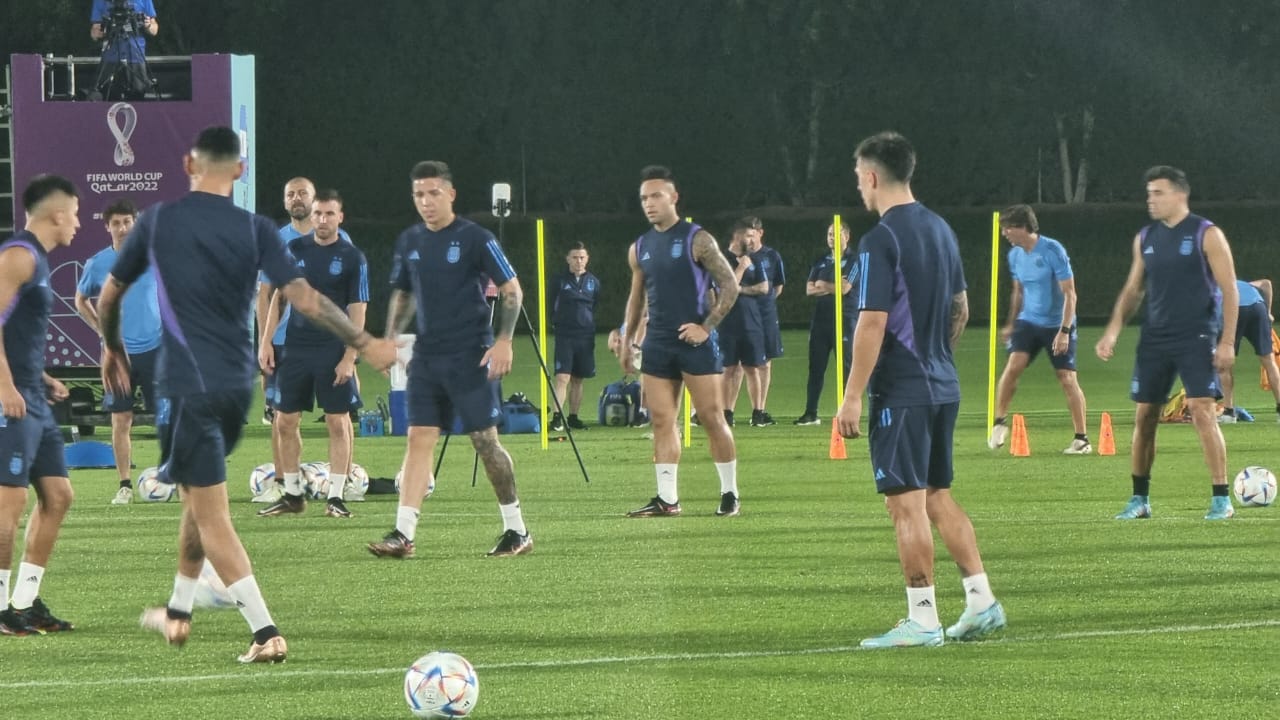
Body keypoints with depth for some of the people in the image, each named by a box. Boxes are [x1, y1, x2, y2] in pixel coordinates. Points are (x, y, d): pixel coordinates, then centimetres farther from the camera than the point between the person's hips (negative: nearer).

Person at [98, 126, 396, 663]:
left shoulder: (157, 222, -3)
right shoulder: (255, 230, -1)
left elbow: (109, 295, 9)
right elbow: (304, 298, -9)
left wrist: (112, 347, 27)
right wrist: (364, 343, -2)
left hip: (186, 383, -4)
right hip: (237, 383, 4)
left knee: (211, 516, -4)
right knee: (200, 496, 24)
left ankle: (265, 632, -15)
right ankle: (178, 613, 37)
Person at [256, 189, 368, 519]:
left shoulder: (351, 257, -3)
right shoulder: (295, 249, 6)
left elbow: (357, 312, -5)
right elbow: (278, 296, 11)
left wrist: (349, 358, -12)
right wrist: (266, 341, 3)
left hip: (333, 352, -3)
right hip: (295, 349, 3)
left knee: (338, 423, -2)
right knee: (285, 421, 4)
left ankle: (336, 496, 4)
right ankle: (293, 495, 14)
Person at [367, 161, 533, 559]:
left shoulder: (475, 239, -8)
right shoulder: (409, 242, 9)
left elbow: (512, 290, -7)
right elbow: (402, 295, 21)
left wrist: (504, 340, -16)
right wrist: (390, 339, 8)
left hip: (470, 357, -5)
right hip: (426, 357, 5)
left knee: (485, 440, -2)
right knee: (419, 440, -2)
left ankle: (516, 530, 9)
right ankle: (403, 533, -7)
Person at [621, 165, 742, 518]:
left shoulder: (697, 240, -6)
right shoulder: (640, 248, 12)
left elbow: (729, 284, -7)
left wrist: (706, 327, -14)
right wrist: (628, 339, 14)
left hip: (694, 341, -5)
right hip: (657, 342, 5)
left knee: (712, 418, -3)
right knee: (662, 421, 2)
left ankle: (730, 494, 5)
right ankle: (666, 499, 3)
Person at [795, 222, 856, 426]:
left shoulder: (853, 261, -2)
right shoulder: (821, 262, 16)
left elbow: (845, 288, -13)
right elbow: (809, 290, 8)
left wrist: (823, 286, 1)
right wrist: (834, 287, -5)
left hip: (844, 319, -6)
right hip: (820, 319, 6)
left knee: (847, 367, -4)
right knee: (816, 367, 5)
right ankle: (811, 413, 8)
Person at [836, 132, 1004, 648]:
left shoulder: (880, 241, -15)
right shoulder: (940, 230, 11)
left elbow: (873, 322, -19)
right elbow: (961, 309, 19)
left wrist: (852, 397, -16)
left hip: (900, 391, -8)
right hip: (943, 387, 8)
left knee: (907, 503, -4)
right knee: (938, 497, 16)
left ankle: (922, 620, -3)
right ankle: (981, 602, 12)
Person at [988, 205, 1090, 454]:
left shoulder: (1052, 251, -17)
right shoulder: (1015, 255, 2)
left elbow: (1070, 293, -17)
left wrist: (1064, 331, -23)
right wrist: (1011, 324, 22)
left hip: (1057, 324, -5)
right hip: (1028, 321, 5)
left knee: (1067, 378, -3)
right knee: (1013, 365, -16)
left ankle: (1082, 439, 5)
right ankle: (999, 423, -3)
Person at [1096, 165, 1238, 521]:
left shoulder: (1206, 235, -6)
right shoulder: (1145, 238, 10)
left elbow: (1229, 290, -7)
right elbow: (1133, 290, 16)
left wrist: (1227, 342, -13)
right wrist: (1113, 330, 3)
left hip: (1196, 338, -5)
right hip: (1155, 339, 5)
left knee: (1202, 412, -14)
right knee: (1144, 416, 5)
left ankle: (1221, 499, -7)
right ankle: (1140, 499, 16)